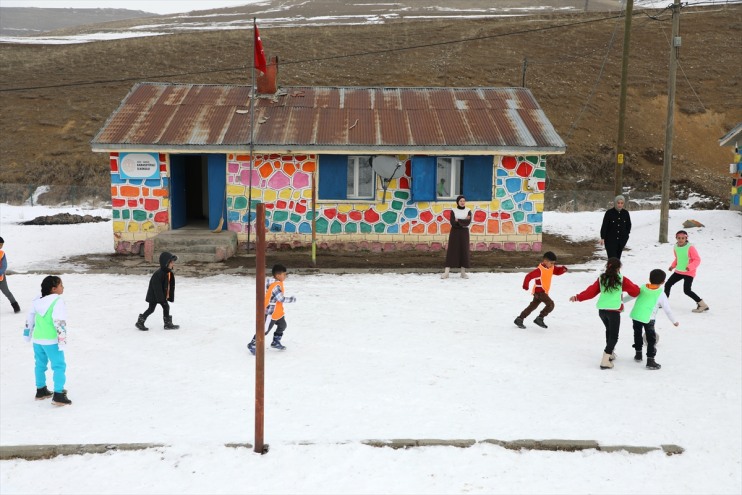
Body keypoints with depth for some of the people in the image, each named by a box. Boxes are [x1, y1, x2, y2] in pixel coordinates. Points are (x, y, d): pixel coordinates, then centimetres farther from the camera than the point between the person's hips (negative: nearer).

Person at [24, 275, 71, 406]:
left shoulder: (37, 301, 8)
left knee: (40, 364, 21)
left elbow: (30, 318, 16)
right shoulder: (57, 301, -17)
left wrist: (27, 333, 29)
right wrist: (62, 340, -20)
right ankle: (58, 395, -4)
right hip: (51, 341, -8)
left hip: (37, 339, 8)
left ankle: (41, 390, 33)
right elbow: (59, 322, -21)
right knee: (59, 366, -1)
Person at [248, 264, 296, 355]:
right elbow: (281, 299, -29)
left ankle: (276, 342, 36)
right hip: (270, 312, -10)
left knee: (282, 325, 22)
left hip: (277, 312, 10)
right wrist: (291, 299, -15)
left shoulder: (278, 283, 4)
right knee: (265, 330, -3)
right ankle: (253, 344, 9)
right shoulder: (276, 286, -27)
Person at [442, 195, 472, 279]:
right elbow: (453, 223, -13)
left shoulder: (468, 211, 3)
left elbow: (468, 222, -12)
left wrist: (458, 220, -17)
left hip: (464, 233, 1)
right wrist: (463, 222, -20)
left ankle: (463, 272, 8)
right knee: (451, 251, -5)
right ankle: (446, 273, -7)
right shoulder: (453, 211, 0)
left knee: (464, 251, 0)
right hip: (455, 232, -1)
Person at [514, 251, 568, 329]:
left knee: (533, 306, 15)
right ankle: (540, 318, -12)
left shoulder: (551, 267, 5)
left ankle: (519, 319, 19)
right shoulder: (540, 270, -22)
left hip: (543, 292, 9)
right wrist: (526, 286, -19)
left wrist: (563, 269, -9)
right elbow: (529, 276, -24)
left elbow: (557, 271, 14)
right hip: (539, 291, -9)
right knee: (550, 304, -17)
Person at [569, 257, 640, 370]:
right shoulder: (622, 279, -2)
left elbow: (591, 291, 5)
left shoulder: (601, 278, 7)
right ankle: (605, 360, -9)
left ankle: (609, 353, 38)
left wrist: (578, 297, 11)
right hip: (614, 311, -5)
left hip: (601, 310, 5)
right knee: (614, 336, 1)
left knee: (609, 330, 28)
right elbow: (635, 291, 4)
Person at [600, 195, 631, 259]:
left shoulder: (625, 213, 1)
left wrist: (626, 235, 12)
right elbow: (604, 226, -7)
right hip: (610, 240, -4)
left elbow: (628, 225, 16)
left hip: (622, 240, 4)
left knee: (618, 258, 10)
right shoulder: (609, 213, -9)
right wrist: (602, 238, -9)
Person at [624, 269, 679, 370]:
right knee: (651, 339, 4)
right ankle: (650, 360, -2)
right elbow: (667, 309, 0)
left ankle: (638, 354, 35)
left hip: (635, 315, 4)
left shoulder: (642, 288, 3)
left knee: (638, 334, 23)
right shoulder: (661, 294, -5)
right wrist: (674, 321, 12)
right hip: (648, 319, -4)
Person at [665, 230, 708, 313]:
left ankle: (702, 305, -3)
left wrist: (690, 267, -33)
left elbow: (697, 260, -18)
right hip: (678, 271, 7)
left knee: (687, 290, -16)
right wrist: (673, 266, 4)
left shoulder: (690, 247, -18)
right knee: (667, 284, 8)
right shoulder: (675, 247, 3)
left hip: (689, 273, -7)